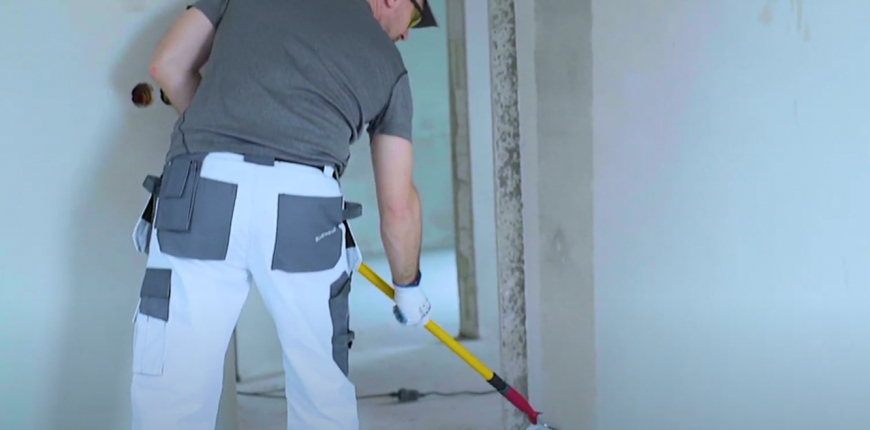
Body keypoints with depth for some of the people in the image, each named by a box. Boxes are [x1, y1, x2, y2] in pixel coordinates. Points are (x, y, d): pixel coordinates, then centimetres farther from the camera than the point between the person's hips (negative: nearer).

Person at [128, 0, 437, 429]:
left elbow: (168, 66, 19)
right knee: (323, 392, 17)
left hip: (202, 187, 1)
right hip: (303, 203, 0)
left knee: (171, 395, 5)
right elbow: (398, 205, 21)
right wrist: (408, 286, 36)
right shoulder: (387, 61, 21)